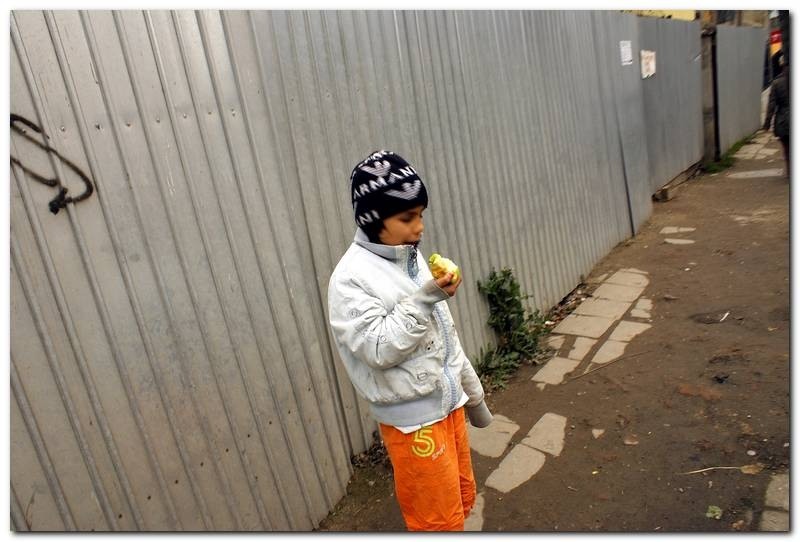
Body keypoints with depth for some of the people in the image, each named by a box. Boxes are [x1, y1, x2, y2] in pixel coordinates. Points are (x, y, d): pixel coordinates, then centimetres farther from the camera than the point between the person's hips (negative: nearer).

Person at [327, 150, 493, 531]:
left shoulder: (411, 257, 3)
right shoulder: (351, 278, -20)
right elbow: (380, 349, -25)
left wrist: (471, 389, 17)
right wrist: (424, 299, -30)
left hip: (447, 401, 7)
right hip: (411, 417, -7)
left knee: (462, 500, 23)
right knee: (440, 519, 9)